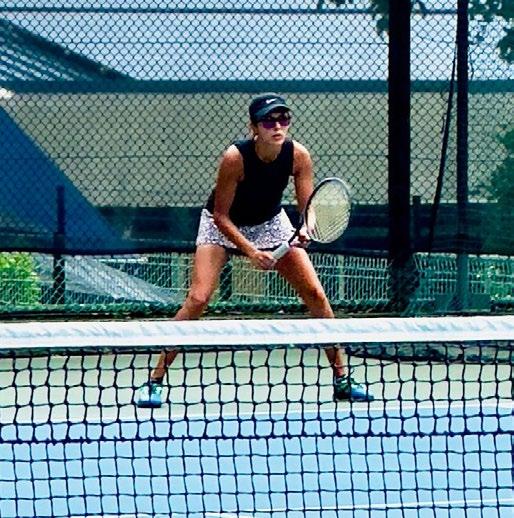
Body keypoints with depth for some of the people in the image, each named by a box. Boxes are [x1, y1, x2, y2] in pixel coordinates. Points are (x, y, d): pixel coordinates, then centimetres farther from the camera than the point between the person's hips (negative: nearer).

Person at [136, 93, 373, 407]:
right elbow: (221, 216, -24)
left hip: (270, 223, 4)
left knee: (316, 294, -6)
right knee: (198, 298, -20)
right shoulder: (235, 158, -32)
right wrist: (250, 251, -34)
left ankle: (342, 379, 6)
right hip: (223, 226, -4)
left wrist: (305, 232, -40)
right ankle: (155, 381, -11)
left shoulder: (299, 156, -22)